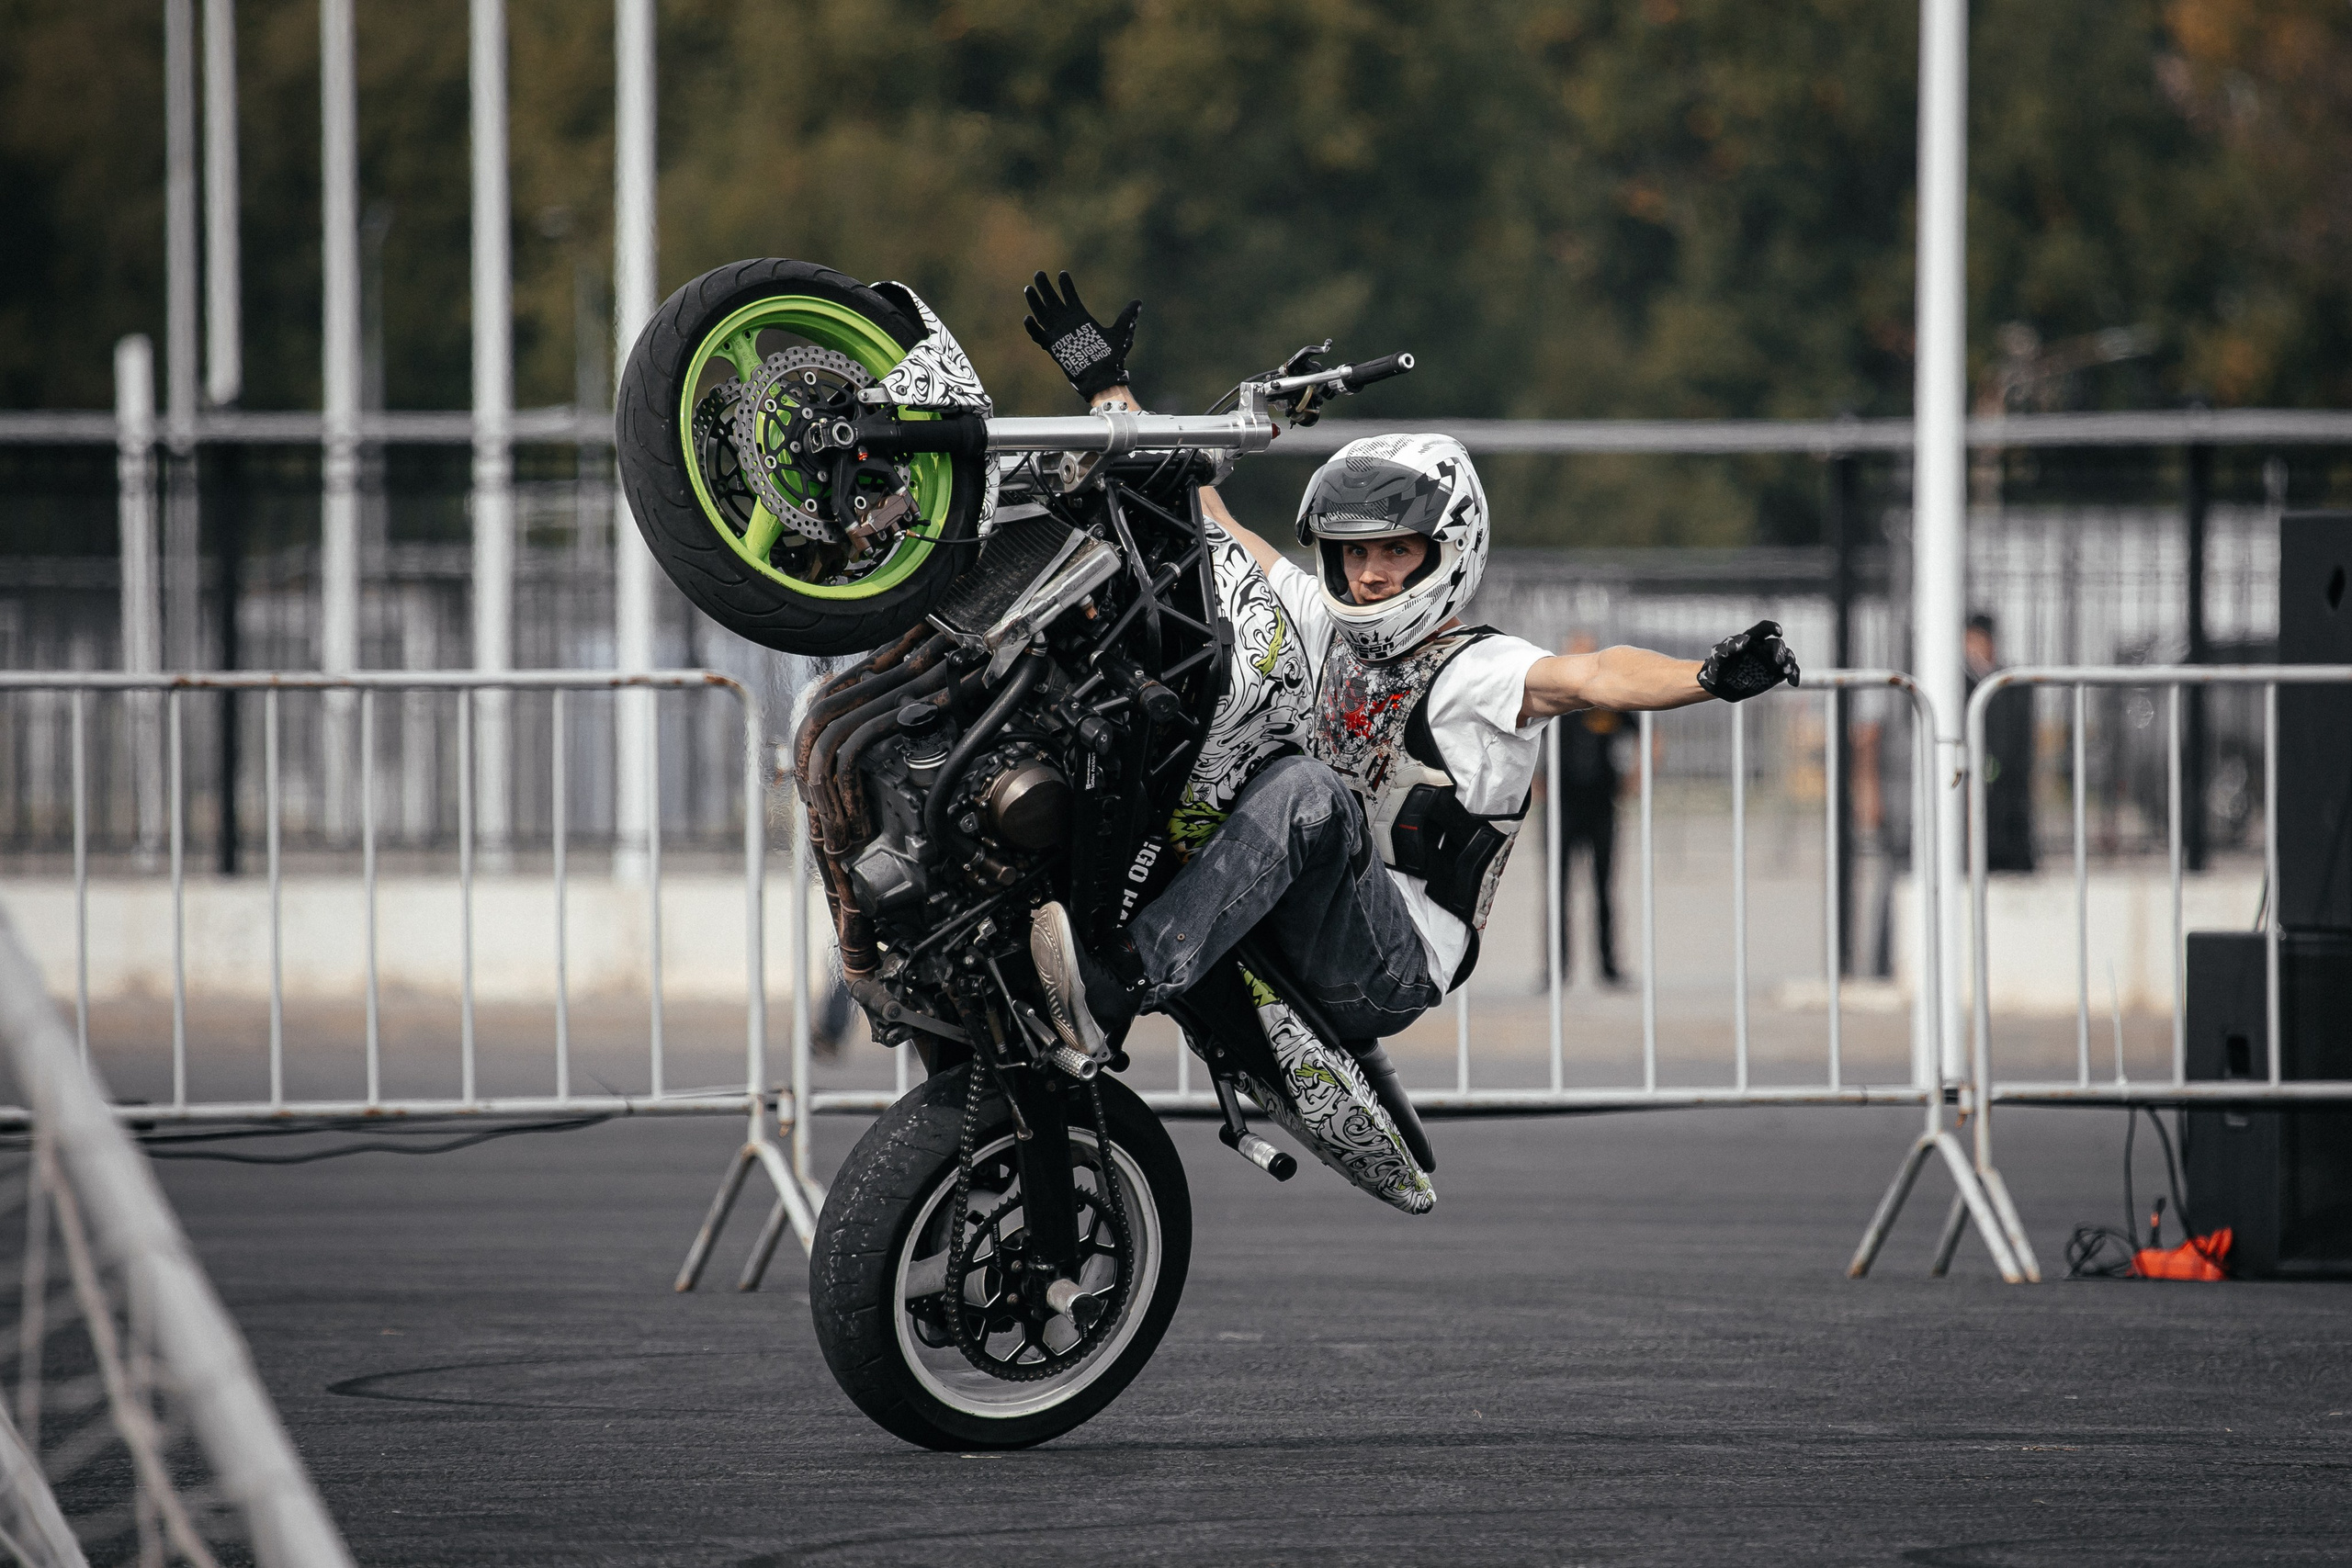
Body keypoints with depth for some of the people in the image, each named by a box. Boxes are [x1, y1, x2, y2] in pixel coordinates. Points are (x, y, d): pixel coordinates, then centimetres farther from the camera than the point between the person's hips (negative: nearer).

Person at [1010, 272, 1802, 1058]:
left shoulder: (1478, 669, -4)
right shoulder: (1321, 623, 16)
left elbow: (1591, 677, -23)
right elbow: (1204, 526, 21)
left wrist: (1711, 675, -43)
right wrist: (1107, 388, 21)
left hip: (1394, 966, -7)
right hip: (1275, 942, 7)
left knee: (1302, 789, -34)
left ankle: (1118, 990, -46)